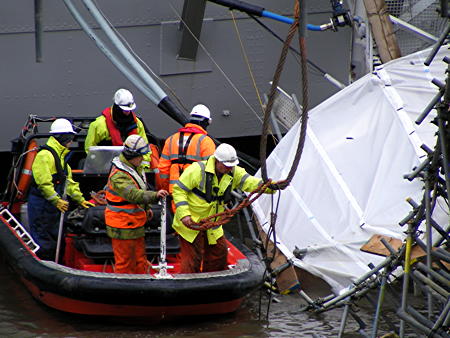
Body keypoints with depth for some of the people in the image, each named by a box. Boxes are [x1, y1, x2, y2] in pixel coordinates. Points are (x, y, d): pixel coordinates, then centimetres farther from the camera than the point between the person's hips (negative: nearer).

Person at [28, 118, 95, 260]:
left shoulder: (60, 155, 18)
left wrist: (80, 200, 15)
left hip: (53, 205, 10)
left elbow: (68, 181, 21)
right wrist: (57, 201, -23)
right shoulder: (45, 155, -16)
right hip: (41, 204, -10)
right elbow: (43, 182, -23)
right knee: (43, 241, -6)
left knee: (56, 238, 14)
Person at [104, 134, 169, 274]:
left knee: (140, 259, 18)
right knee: (124, 262, -1)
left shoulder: (136, 167, 8)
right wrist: (155, 195, -51)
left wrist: (146, 208, 22)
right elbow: (133, 195, -40)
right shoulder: (119, 175, -25)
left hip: (135, 223, 10)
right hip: (122, 227, -10)